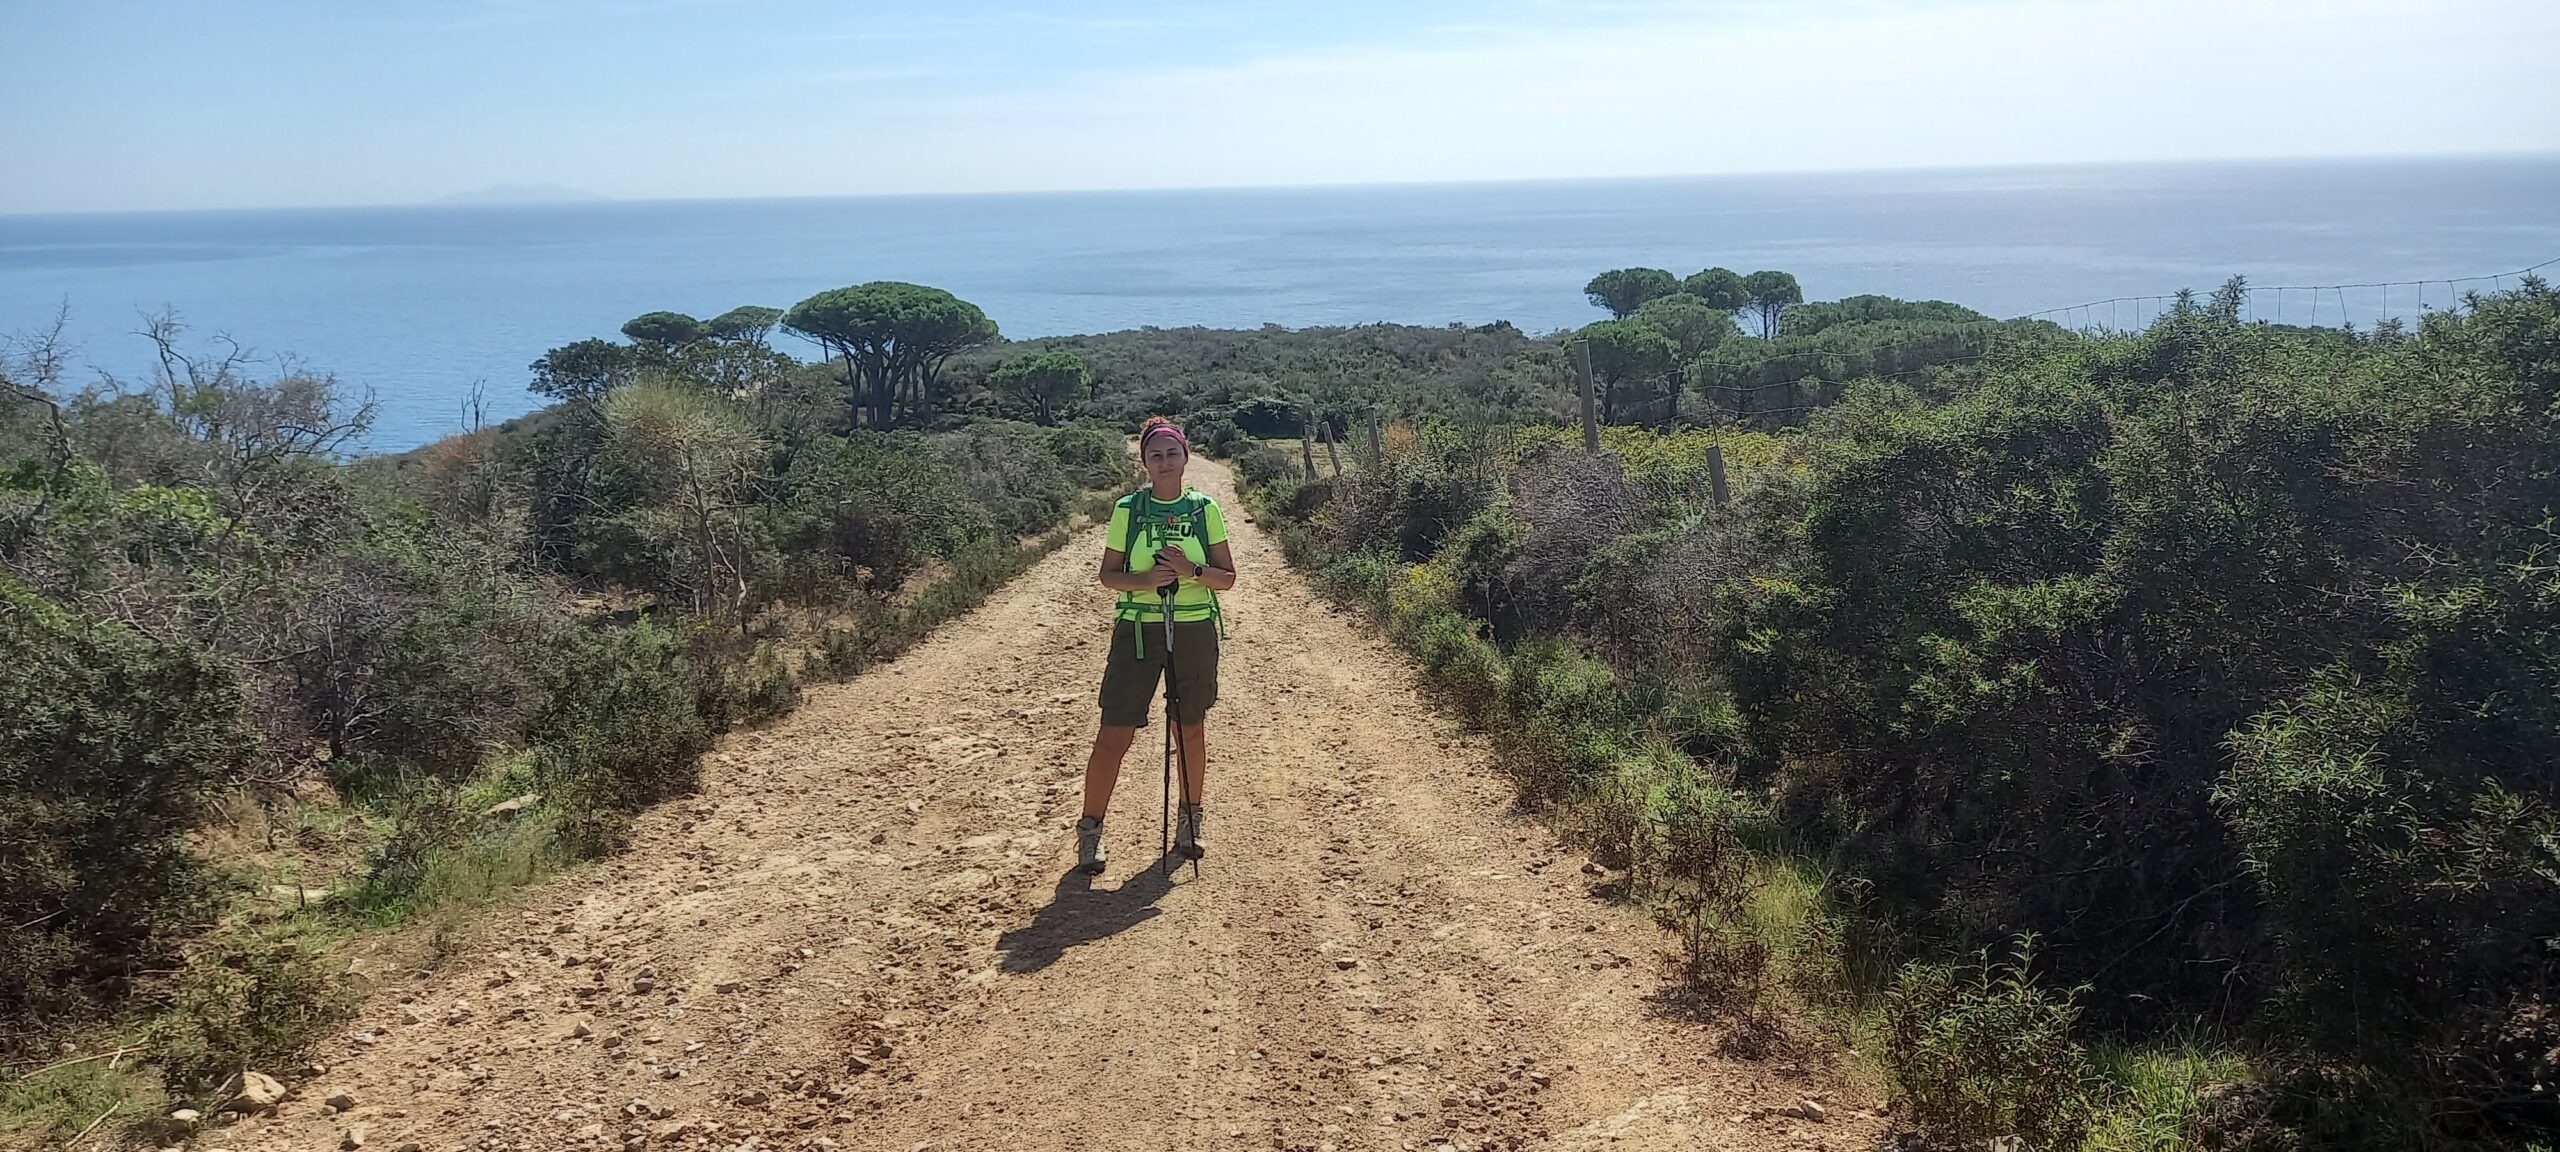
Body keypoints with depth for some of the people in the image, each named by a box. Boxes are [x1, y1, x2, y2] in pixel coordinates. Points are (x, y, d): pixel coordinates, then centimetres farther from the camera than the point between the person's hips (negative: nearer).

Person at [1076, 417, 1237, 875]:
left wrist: (1191, 570, -17)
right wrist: (1144, 580, -17)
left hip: (1195, 630, 1)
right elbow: (1107, 574, 2)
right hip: (1138, 630, -1)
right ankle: (1089, 832, 7)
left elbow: (1227, 577, 2)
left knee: (1192, 730, 12)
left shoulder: (1205, 509, 0)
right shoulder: (1127, 510, -1)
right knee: (1115, 734, -4)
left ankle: (1189, 824, 28)